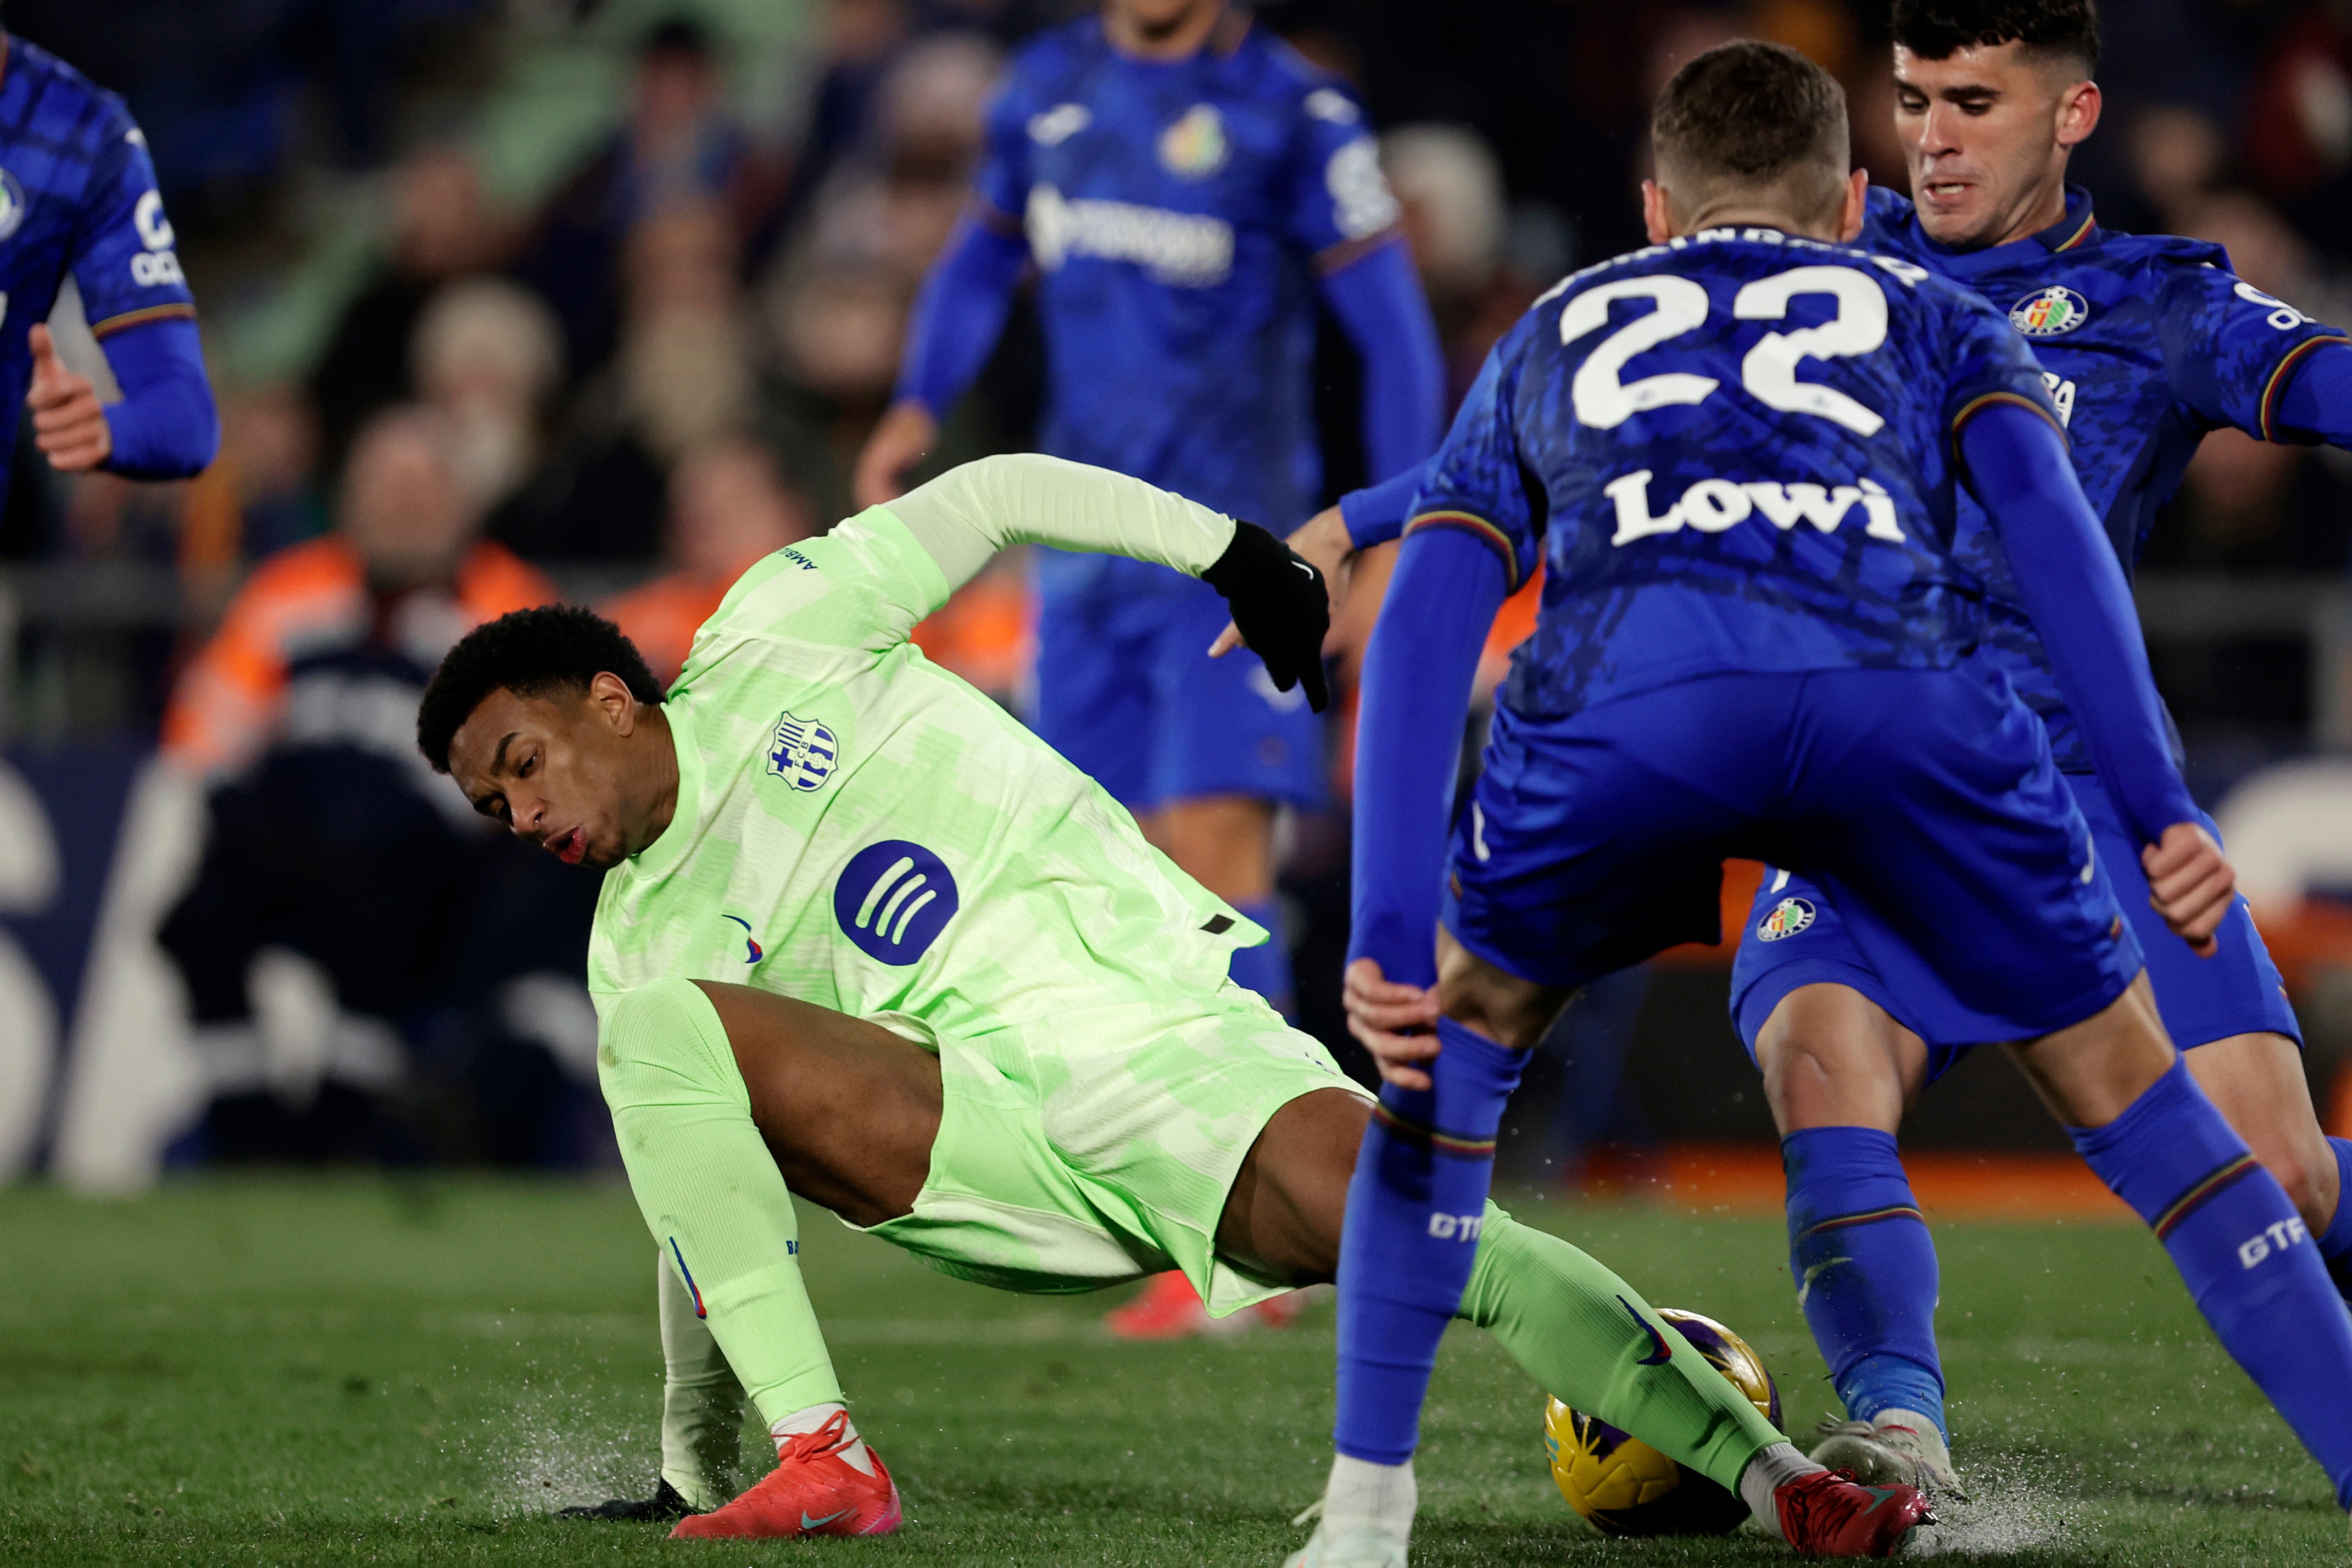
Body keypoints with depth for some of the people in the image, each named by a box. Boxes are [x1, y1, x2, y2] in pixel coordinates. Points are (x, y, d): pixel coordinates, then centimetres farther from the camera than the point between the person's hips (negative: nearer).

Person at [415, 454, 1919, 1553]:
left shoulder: (770, 641, 6)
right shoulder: (648, 941, 13)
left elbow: (988, 500, 11)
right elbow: (703, 1218, 17)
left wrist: (1226, 552, 1)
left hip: (1160, 1017, -2)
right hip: (990, 1151, 2)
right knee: (654, 1031, -19)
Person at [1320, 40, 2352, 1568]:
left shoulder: (1551, 337, 39)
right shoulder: (1932, 314, 36)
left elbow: (1423, 625, 25)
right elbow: (2039, 506, 15)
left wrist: (1391, 943, 18)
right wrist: (2161, 805, 7)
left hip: (1619, 681, 1)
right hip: (1893, 681, 0)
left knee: (1465, 1028, 30)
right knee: (2125, 1084, 19)